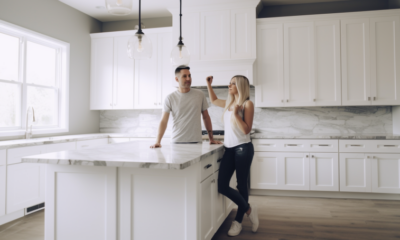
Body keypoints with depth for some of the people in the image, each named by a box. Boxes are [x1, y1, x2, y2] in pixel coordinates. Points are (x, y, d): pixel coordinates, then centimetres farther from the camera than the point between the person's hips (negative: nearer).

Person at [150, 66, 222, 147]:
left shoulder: (200, 95, 5)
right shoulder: (170, 98, -1)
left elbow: (206, 117, 10)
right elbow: (164, 121, -4)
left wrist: (211, 139, 6)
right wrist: (158, 142, -16)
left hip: (196, 141, 1)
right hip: (177, 142, -1)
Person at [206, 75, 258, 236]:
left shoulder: (247, 104, -7)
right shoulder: (229, 103, 12)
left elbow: (246, 130, -15)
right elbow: (214, 100, 33)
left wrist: (236, 114, -18)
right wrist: (208, 84, 26)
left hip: (243, 149, -6)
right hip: (229, 149, 7)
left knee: (242, 185, 4)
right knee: (222, 186, -1)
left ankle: (238, 221, 21)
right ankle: (249, 210, 17)